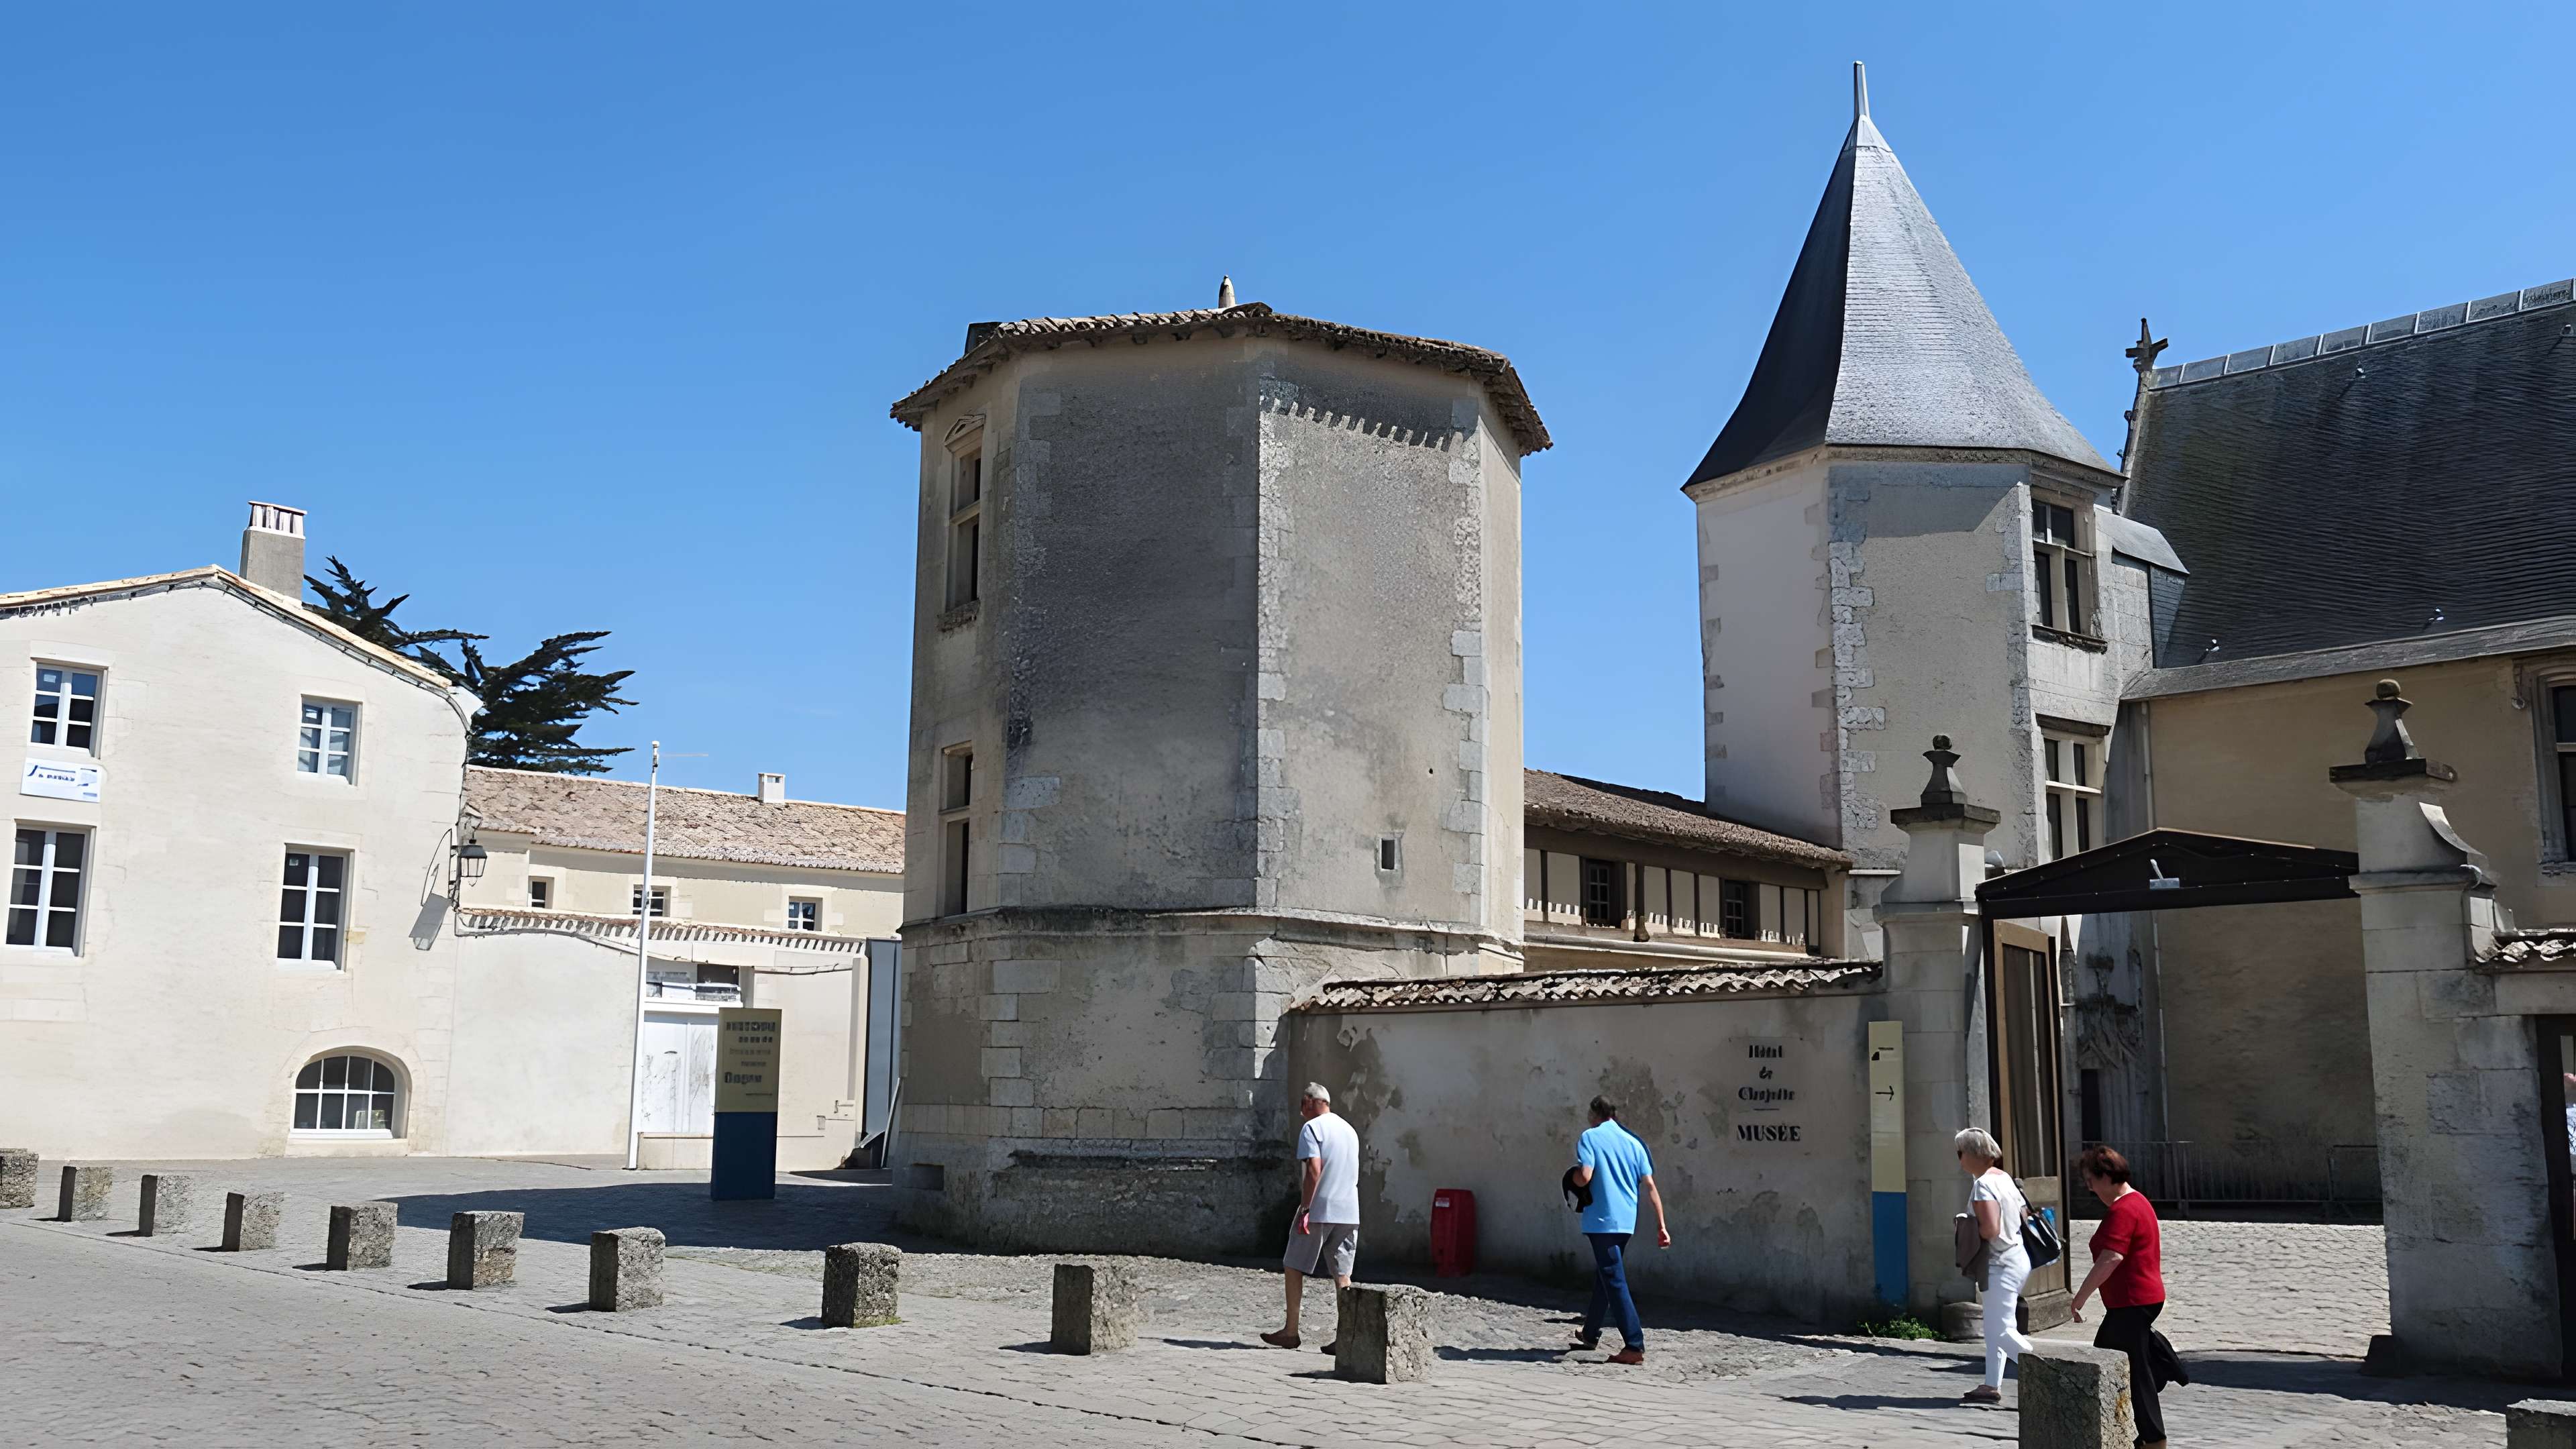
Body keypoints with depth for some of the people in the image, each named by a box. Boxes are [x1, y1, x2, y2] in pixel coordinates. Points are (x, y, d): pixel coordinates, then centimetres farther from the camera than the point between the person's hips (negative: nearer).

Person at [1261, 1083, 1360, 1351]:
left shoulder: (1312, 1128, -6)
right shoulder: (1349, 1130, 17)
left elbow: (1314, 1171, -18)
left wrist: (1303, 1210, -17)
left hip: (1318, 1211, -6)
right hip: (1349, 1212, 7)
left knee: (1294, 1268, 6)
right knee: (1342, 1275, 6)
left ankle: (1291, 1331, 9)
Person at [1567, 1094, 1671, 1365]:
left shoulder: (1590, 1137, -3)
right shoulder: (1633, 1142, 12)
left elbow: (1585, 1177, -16)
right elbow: (1650, 1185, 7)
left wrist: (1572, 1176, 7)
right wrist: (1661, 1225, 5)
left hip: (1602, 1220, -7)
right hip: (1626, 1222, 7)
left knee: (1615, 1282, -7)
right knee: (1604, 1276, 21)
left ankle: (1635, 1346, -14)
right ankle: (1590, 1335, 35)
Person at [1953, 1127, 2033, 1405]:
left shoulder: (1983, 1184, -19)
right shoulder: (2004, 1178, 11)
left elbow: (1991, 1229, -27)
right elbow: (2025, 1215, 15)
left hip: (2002, 1265, -10)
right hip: (2015, 1256, 10)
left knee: (2003, 1331, -9)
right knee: (1993, 1327, 15)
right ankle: (1992, 1386, 19)